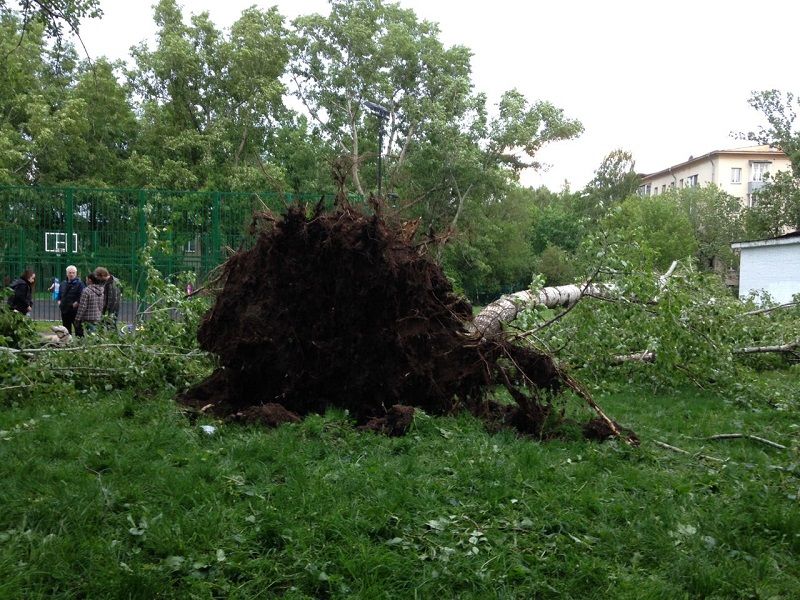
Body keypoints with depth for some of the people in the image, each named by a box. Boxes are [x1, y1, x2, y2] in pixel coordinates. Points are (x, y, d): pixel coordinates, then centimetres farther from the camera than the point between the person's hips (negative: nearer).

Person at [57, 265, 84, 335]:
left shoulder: (79, 283, -7)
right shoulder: (63, 284, 14)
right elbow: (59, 293, 27)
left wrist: (77, 302, -22)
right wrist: (59, 300, 11)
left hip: (75, 309, -6)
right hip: (64, 309, 6)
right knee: (66, 327, 14)